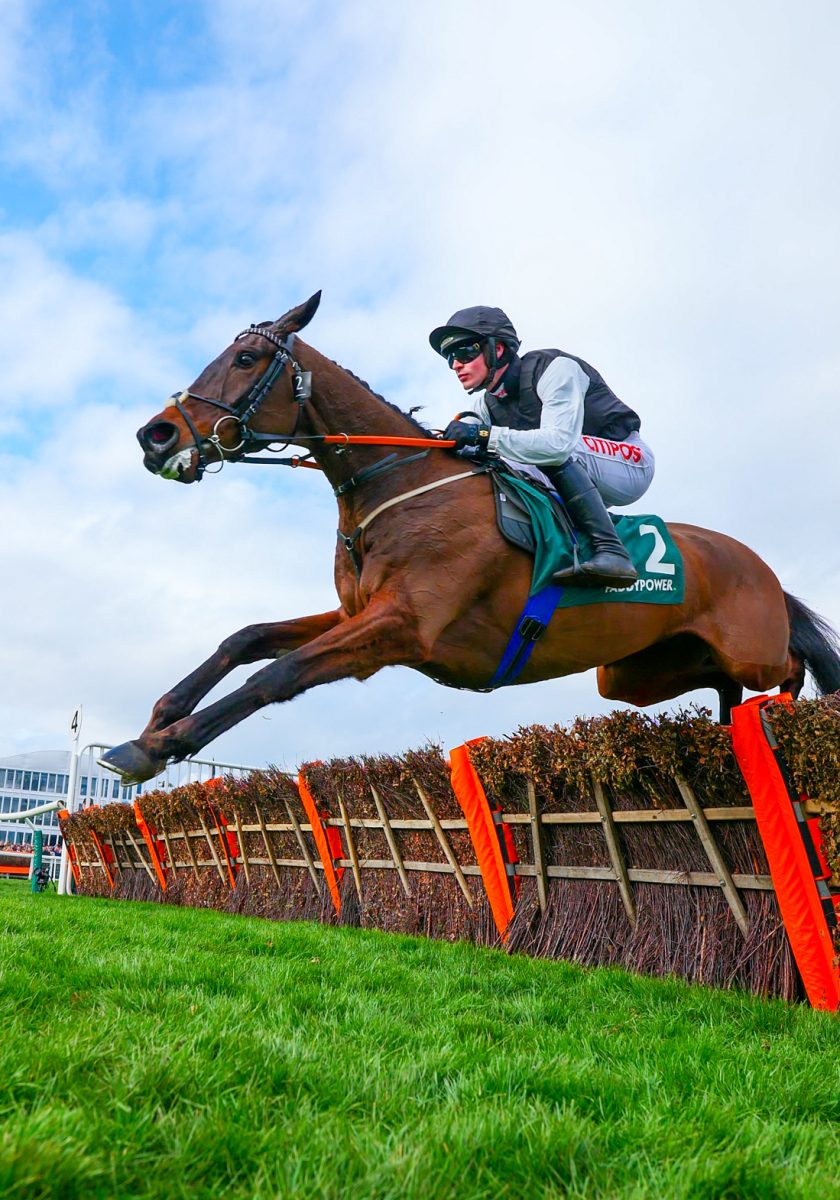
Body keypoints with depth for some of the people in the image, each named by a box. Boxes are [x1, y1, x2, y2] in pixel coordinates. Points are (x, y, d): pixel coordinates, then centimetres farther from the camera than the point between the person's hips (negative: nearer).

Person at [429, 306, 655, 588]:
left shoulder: (555, 368, -22)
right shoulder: (486, 403, 1)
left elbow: (559, 442, -38)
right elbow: (469, 452, -8)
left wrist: (485, 436, -41)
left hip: (630, 462, -7)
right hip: (578, 478, 7)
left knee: (553, 452, -35)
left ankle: (611, 553, -35)